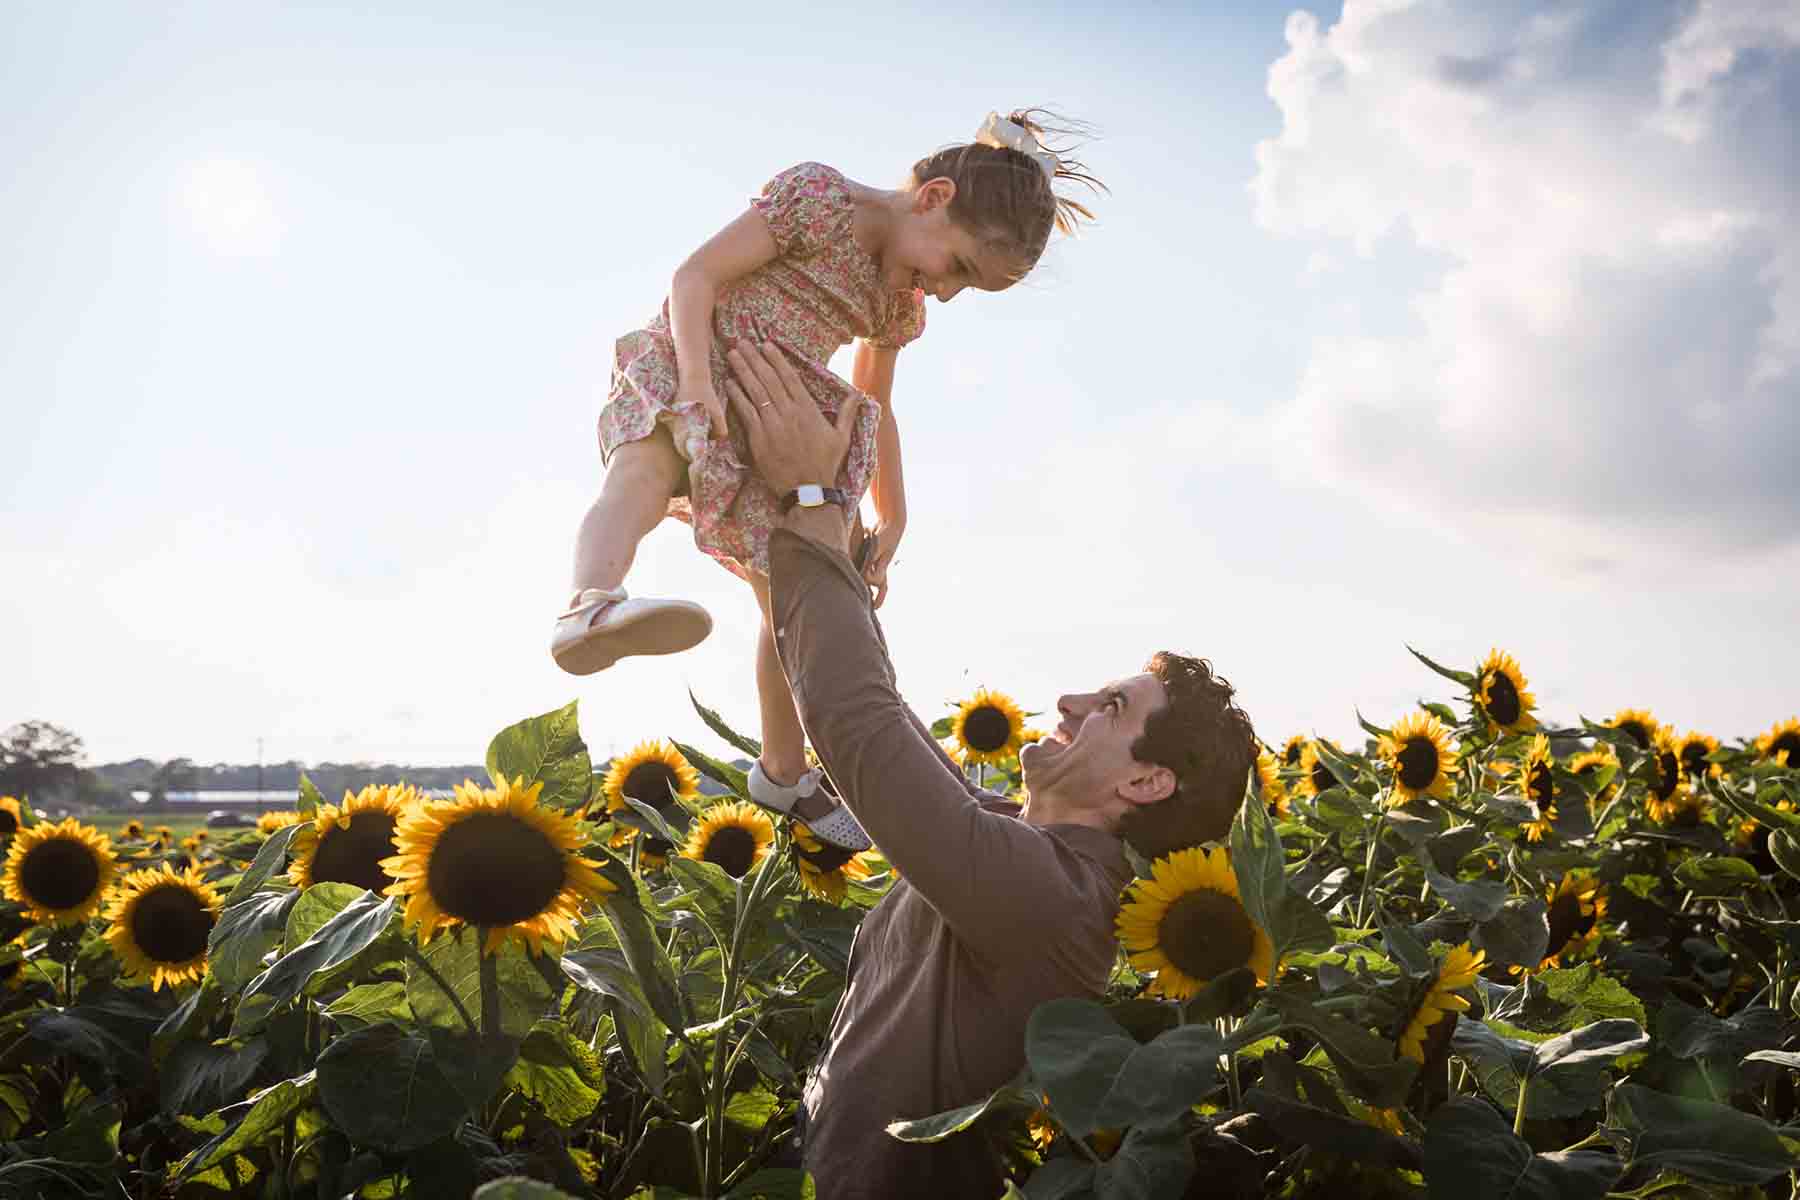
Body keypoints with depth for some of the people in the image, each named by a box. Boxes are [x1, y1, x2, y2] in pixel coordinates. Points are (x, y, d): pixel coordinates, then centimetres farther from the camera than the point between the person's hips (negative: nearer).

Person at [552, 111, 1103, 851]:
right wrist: (697, 379, -28)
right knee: (642, 476, -39)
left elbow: (875, 406, 24)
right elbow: (696, 274, -13)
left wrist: (893, 519, 20)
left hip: (767, 436, 7)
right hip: (676, 374, -7)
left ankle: (782, 774, 27)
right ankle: (592, 609, -68)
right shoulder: (819, 196, -9)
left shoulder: (901, 300, 13)